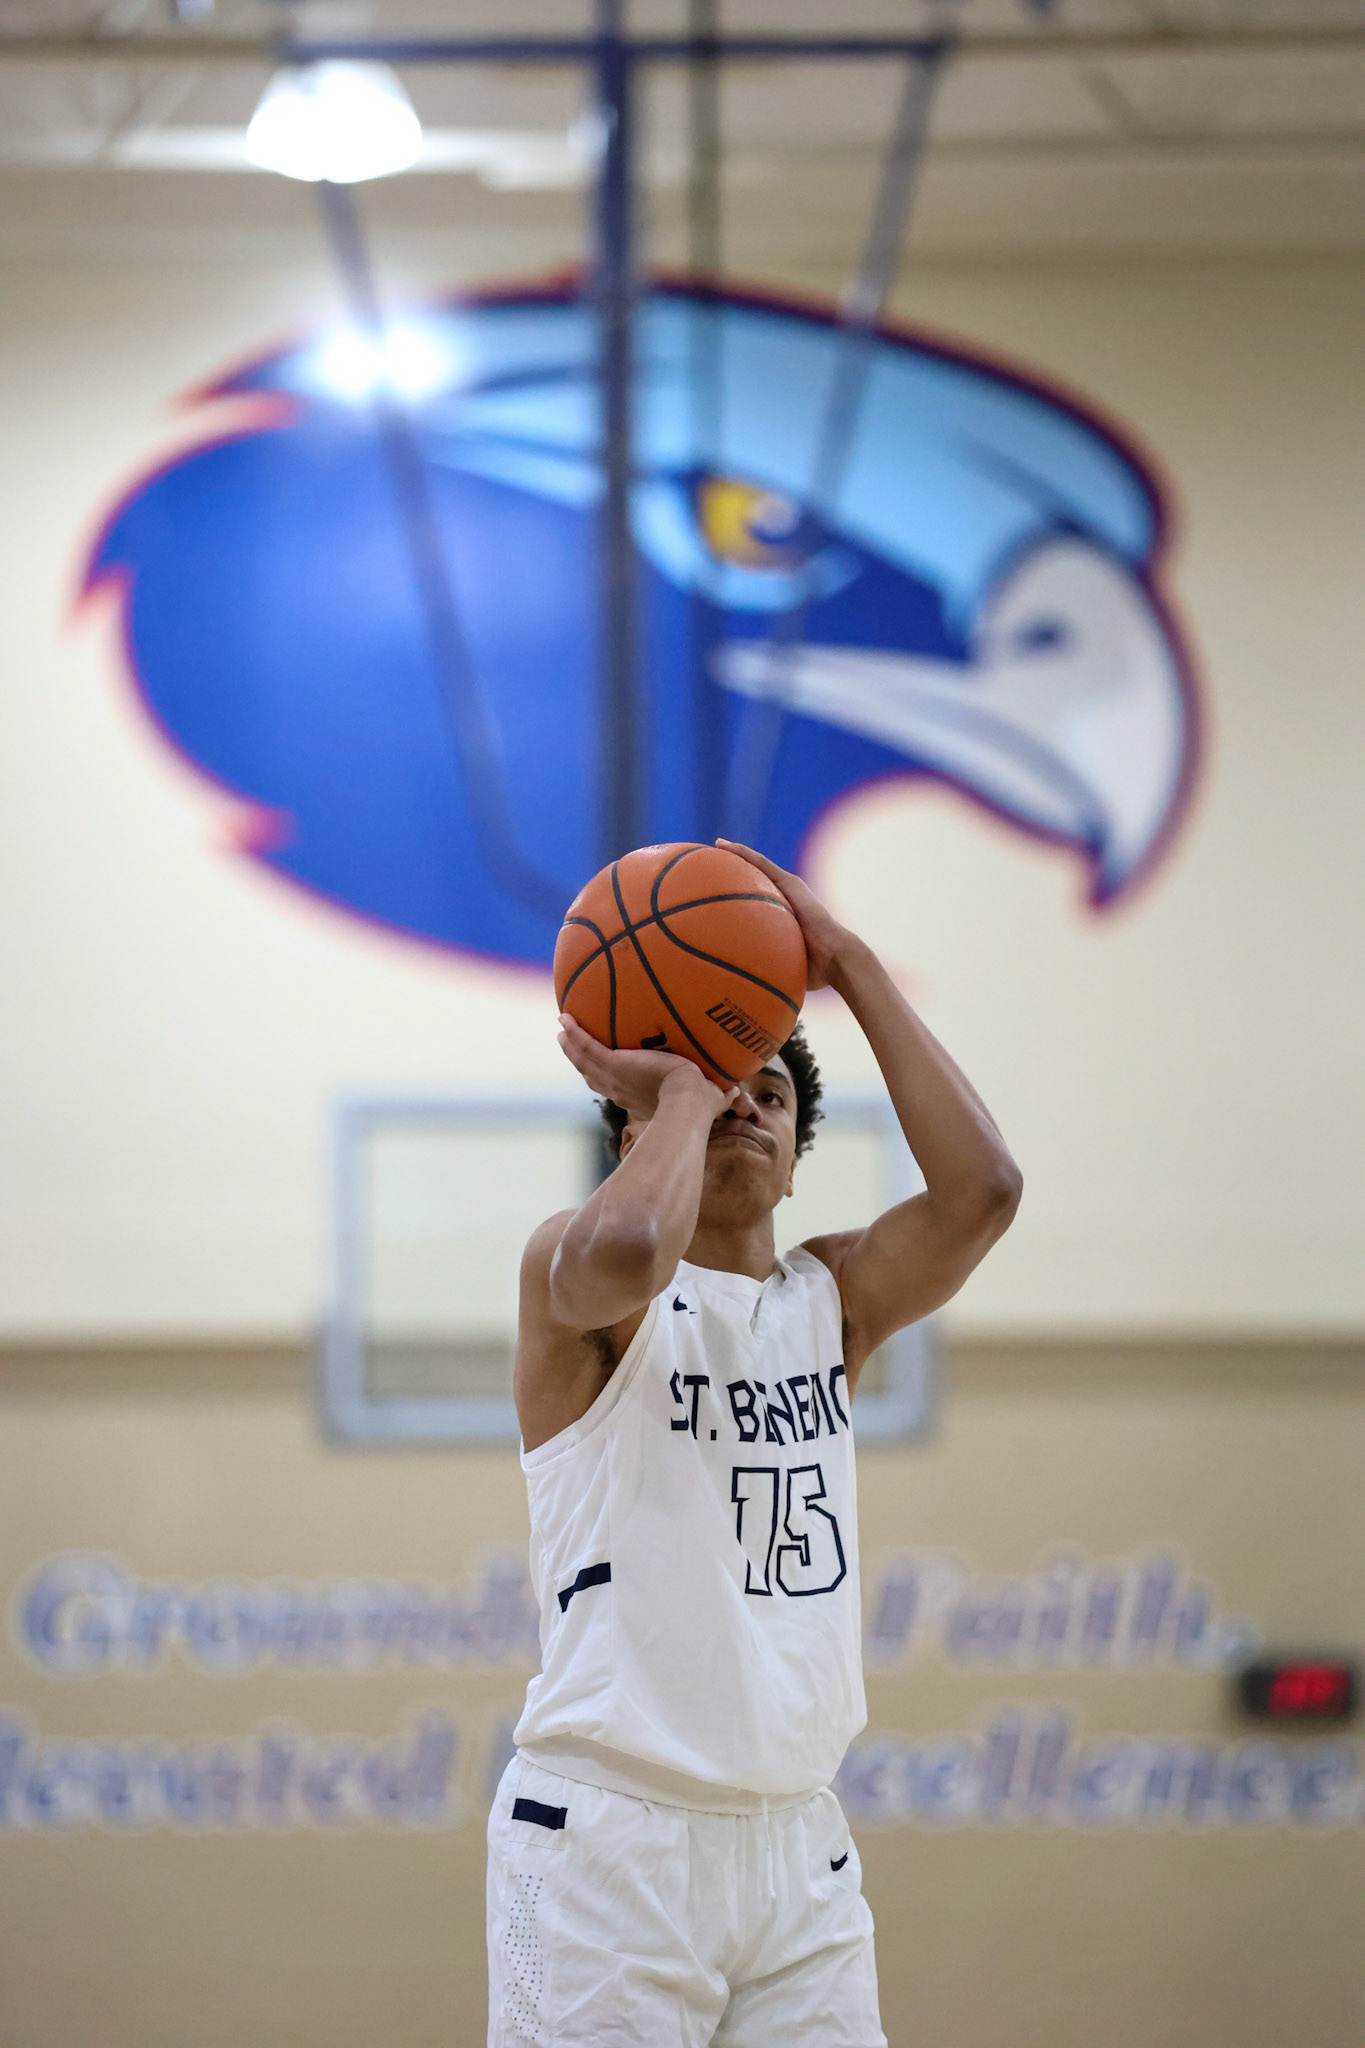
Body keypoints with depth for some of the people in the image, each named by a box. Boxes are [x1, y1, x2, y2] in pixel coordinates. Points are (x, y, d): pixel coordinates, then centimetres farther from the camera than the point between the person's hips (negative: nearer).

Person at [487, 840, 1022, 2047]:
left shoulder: (834, 1299, 13)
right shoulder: (572, 1271, -1)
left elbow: (980, 1189, -4)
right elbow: (626, 1249, -27)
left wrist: (853, 970, -2)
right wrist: (680, 1093, -8)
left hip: (797, 1844, 5)